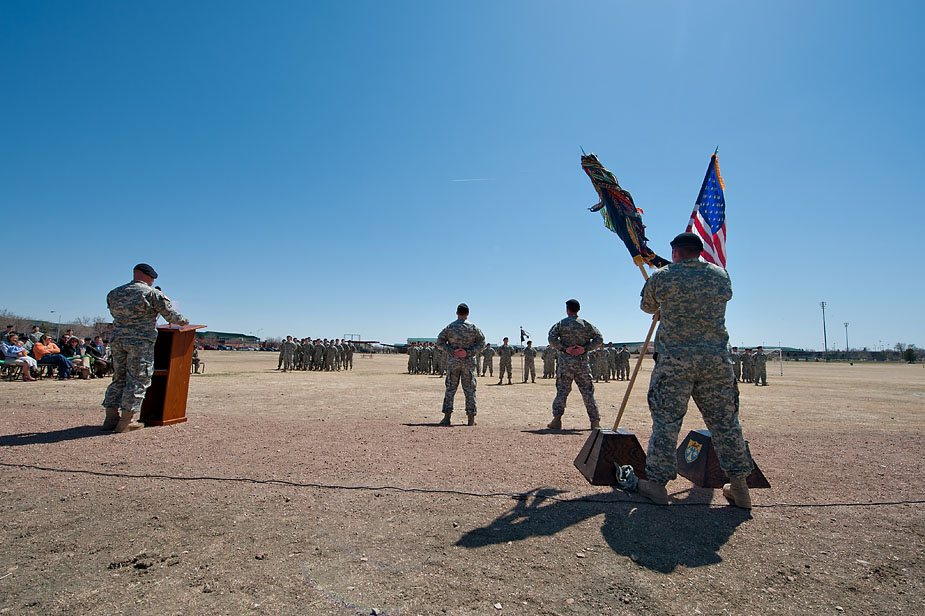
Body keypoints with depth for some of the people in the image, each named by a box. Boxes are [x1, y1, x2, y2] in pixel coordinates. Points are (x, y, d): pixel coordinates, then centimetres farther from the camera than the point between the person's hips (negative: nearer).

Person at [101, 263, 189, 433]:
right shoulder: (153, 293, -4)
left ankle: (111, 417, 18)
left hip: (117, 339, 6)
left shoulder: (114, 293, 13)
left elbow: (115, 314, 20)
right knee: (138, 380, 0)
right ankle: (127, 421, 1)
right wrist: (183, 321, 16)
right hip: (141, 341, -6)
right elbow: (171, 315, -3)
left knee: (119, 378, 16)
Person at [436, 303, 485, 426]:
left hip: (453, 361, 1)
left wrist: (452, 351, -8)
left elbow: (439, 341, -2)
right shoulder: (473, 327, 0)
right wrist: (468, 352, -10)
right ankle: (471, 418, 7)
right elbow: (481, 342, -5)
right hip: (469, 361, 0)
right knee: (469, 389, 6)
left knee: (450, 388, 6)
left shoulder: (449, 327, 2)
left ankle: (447, 417, 3)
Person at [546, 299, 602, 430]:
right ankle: (595, 422, 10)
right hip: (582, 362, 1)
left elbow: (552, 339, -11)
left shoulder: (560, 324, 2)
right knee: (587, 391, 7)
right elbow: (599, 338, 1)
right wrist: (585, 348, -6)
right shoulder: (585, 324, 7)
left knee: (562, 391, 3)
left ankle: (557, 418, -5)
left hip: (565, 362, -1)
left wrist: (564, 349, -10)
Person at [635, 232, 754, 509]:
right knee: (725, 420, 12)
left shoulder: (661, 277, 1)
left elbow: (647, 307, 16)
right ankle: (739, 486, 23)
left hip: (675, 359, -3)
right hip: (717, 358, 4)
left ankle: (657, 483, 8)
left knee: (666, 421, 2)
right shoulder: (721, 275, 10)